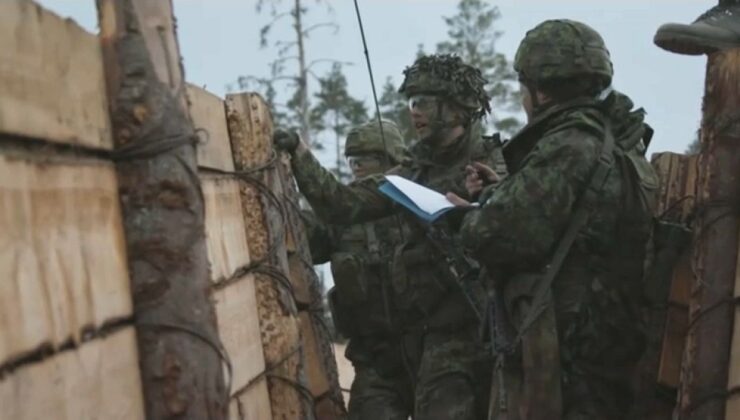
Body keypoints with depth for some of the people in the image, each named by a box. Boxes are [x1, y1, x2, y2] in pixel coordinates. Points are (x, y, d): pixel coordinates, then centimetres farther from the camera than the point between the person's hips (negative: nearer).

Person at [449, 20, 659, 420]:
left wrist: (471, 219, 3)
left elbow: (496, 235, -18)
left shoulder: (570, 149, -16)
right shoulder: (620, 147, 14)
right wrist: (495, 196, 20)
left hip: (556, 361, -9)